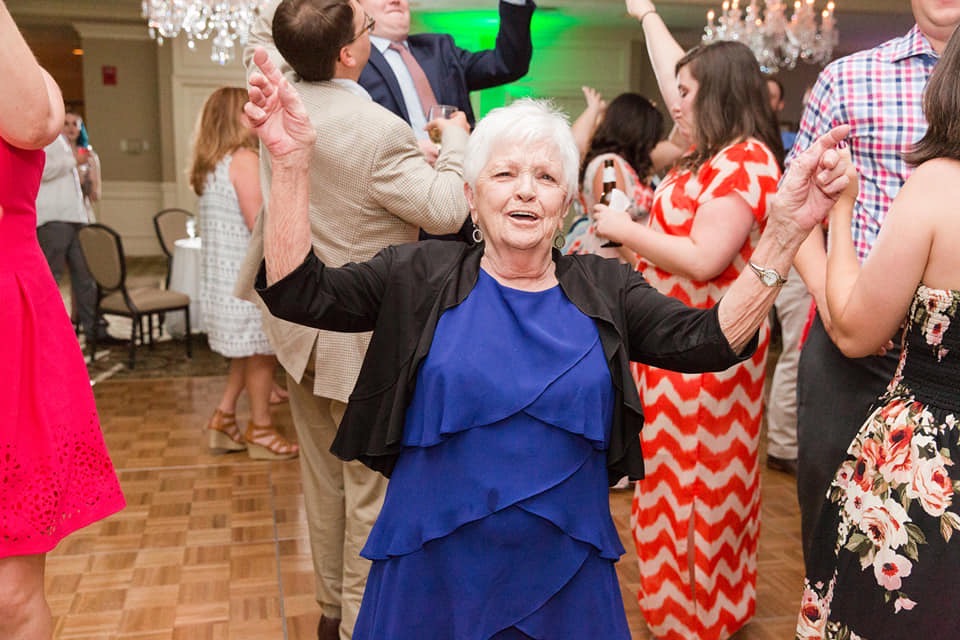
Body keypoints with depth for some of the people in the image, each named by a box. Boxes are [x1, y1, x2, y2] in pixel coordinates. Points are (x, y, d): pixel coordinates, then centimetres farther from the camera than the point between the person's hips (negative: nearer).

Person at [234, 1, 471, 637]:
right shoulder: (378, 132, -25)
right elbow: (446, 209, -21)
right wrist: (456, 141, -5)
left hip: (300, 319, 8)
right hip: (363, 336, -8)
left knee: (323, 475, 21)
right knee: (373, 487, 7)